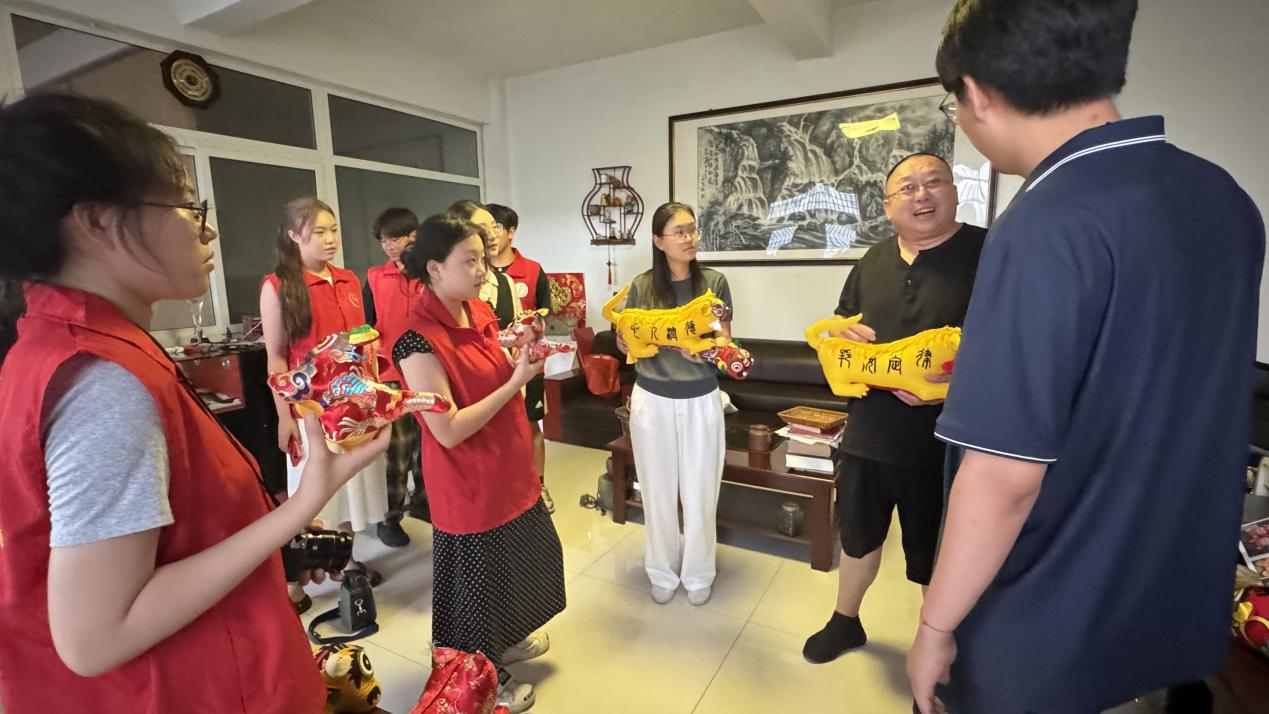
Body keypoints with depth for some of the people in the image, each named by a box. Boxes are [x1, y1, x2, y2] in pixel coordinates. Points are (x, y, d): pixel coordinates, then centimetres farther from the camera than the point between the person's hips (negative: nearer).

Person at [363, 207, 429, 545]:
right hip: (391, 373, -2)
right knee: (397, 447, -1)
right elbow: (364, 327, 2)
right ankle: (389, 516, 13)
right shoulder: (374, 279, 1)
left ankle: (421, 498, 32)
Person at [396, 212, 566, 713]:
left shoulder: (481, 312, 2)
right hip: (468, 483, -8)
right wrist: (516, 381, -25)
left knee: (524, 557, 24)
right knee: (480, 576, 12)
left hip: (509, 468, 8)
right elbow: (449, 431, -26)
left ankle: (508, 640, 52)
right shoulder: (420, 342, -24)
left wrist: (524, 360, -2)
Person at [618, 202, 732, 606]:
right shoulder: (642, 286, -3)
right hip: (653, 400, 0)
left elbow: (724, 339, 2)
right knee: (658, 490, 11)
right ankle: (663, 572, 32)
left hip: (701, 401, 0)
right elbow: (623, 341, 2)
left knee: (700, 490, 9)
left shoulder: (714, 282, -3)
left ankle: (698, 574, 31)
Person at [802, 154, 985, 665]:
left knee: (936, 554, 14)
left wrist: (953, 383, -27)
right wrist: (843, 332, -5)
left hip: (943, 440, -5)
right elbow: (841, 321, 18)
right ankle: (845, 622, 46)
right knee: (857, 534, 22)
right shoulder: (875, 260, 8)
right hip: (869, 430, 5)